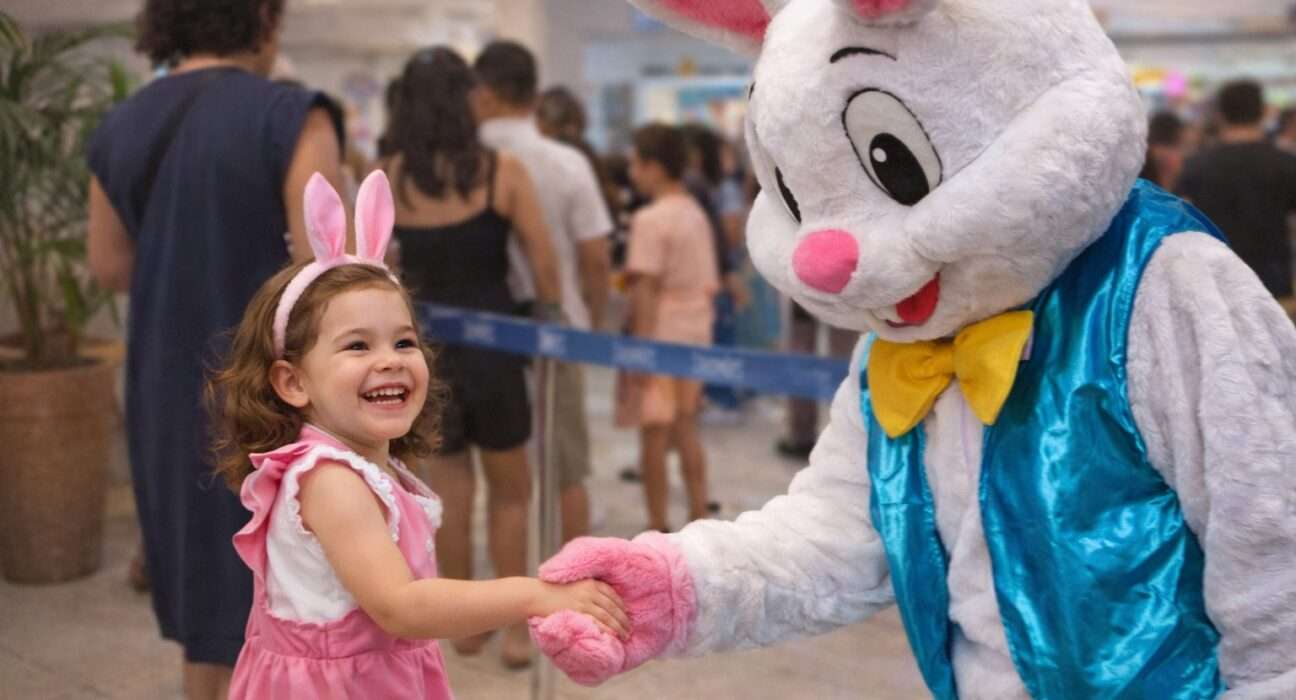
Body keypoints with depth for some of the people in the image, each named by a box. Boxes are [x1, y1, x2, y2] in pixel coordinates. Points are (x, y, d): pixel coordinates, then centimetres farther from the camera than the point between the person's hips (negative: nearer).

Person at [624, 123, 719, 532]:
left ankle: (658, 527, 5)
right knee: (685, 429, 17)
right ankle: (699, 519, 22)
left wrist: (639, 345, -17)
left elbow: (646, 287, -18)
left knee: (653, 435, 0)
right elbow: (710, 285, 13)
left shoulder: (650, 219, -14)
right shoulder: (697, 215, 11)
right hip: (695, 335, 8)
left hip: (661, 337, -8)